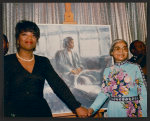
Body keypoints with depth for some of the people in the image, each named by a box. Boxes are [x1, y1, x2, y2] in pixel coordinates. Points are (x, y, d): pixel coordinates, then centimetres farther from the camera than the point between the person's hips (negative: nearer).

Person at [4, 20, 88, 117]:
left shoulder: (43, 62, 10)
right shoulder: (7, 61, 2)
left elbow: (58, 85, 4)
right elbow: (4, 94, -2)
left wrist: (77, 107, -4)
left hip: (41, 112, 4)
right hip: (15, 112, -3)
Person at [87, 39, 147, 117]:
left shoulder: (135, 68, -5)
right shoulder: (108, 71, 2)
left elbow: (143, 94, -5)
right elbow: (104, 93, 1)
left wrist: (144, 114, -8)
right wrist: (92, 108, -10)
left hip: (133, 111, -2)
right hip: (114, 111, 2)